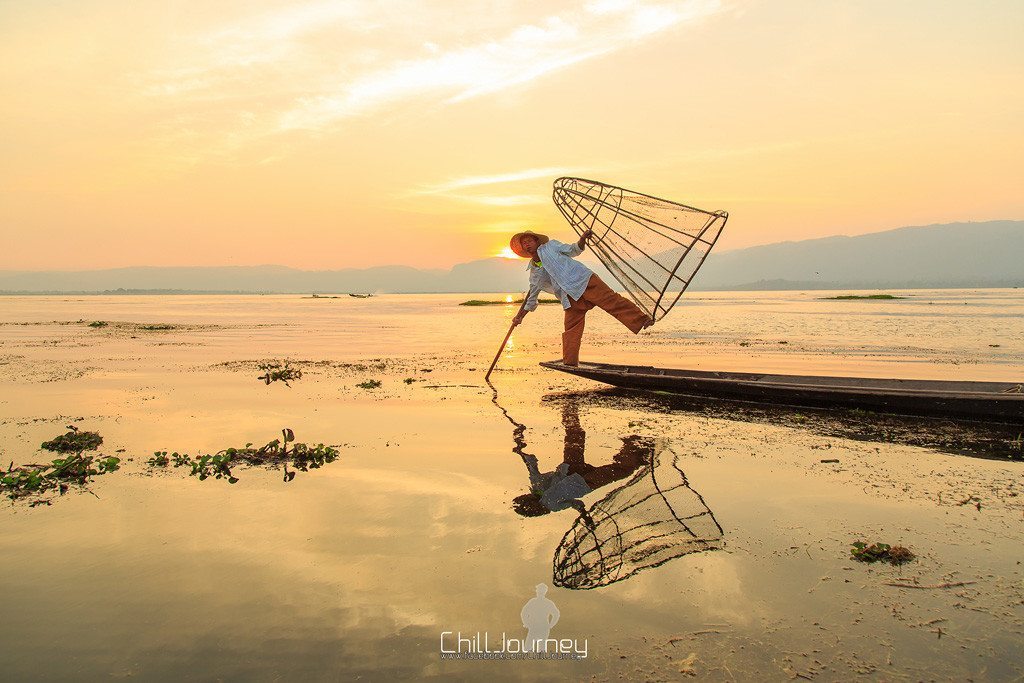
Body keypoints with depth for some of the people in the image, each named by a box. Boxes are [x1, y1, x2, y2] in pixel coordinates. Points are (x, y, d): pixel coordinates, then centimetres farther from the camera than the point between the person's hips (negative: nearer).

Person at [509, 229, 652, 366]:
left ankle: (641, 320, -21)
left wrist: (582, 240, -6)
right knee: (571, 329, -3)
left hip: (583, 280, -3)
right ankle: (569, 363, -1)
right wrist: (519, 317, 18)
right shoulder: (534, 275, 16)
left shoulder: (551, 245, 11)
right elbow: (531, 300, 24)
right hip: (571, 298, 3)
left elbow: (573, 250, 14)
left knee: (611, 300, -17)